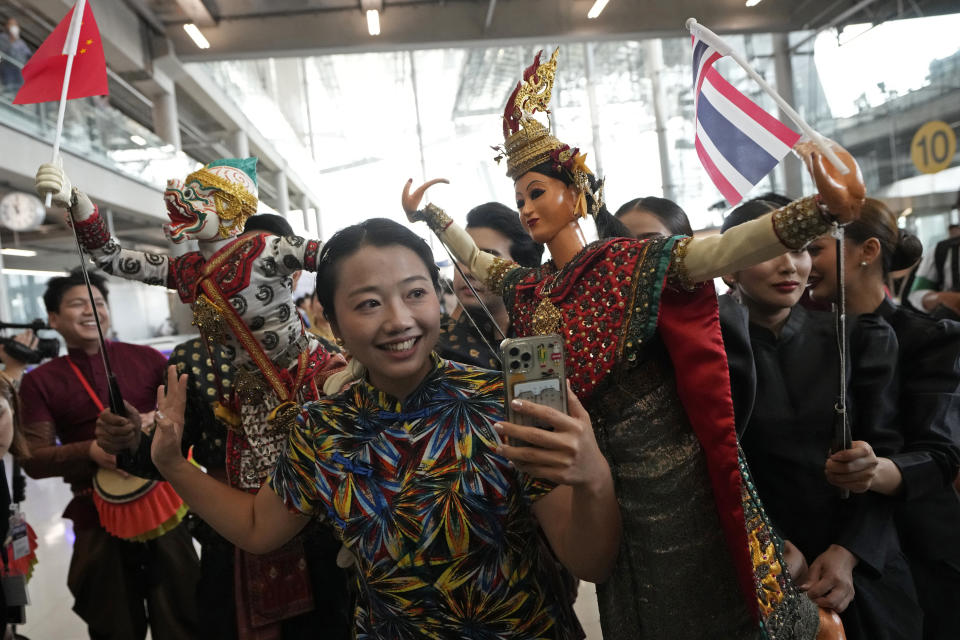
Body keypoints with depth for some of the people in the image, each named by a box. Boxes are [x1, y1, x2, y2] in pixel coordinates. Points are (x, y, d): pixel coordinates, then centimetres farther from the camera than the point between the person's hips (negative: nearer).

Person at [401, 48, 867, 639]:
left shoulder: (634, 263, -13)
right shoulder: (529, 288, 4)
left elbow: (725, 248, -27)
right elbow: (476, 259, 22)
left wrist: (826, 209, -41)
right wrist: (428, 214, 25)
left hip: (669, 475, -6)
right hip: (594, 475, 6)